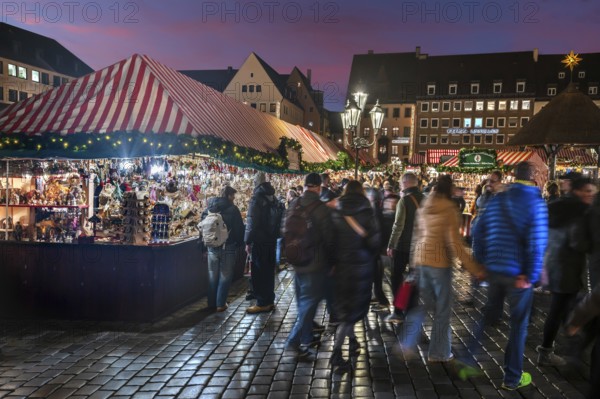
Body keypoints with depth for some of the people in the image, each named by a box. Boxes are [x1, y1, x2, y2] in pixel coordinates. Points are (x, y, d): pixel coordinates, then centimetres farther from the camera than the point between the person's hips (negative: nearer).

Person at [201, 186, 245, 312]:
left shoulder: (208, 208, 3)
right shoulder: (232, 209, -11)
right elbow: (239, 229, -9)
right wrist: (239, 243, 5)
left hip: (212, 247, 4)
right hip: (228, 247, -4)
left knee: (212, 275, 15)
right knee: (225, 276, 6)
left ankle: (212, 303, 21)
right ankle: (221, 304, 7)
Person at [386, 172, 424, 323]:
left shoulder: (404, 200, -14)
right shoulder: (424, 199, 4)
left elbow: (398, 225, -18)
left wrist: (390, 245, -12)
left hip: (403, 245, -5)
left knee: (397, 277, 4)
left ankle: (398, 312, 2)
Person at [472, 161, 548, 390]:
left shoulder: (496, 200, 4)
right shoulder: (536, 203, -11)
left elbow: (477, 232, 4)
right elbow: (537, 243, -18)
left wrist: (482, 262, 11)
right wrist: (531, 276, -10)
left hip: (493, 269, 4)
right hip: (518, 273, -4)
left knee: (488, 316, 21)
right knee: (518, 324, 11)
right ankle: (512, 378, 23)